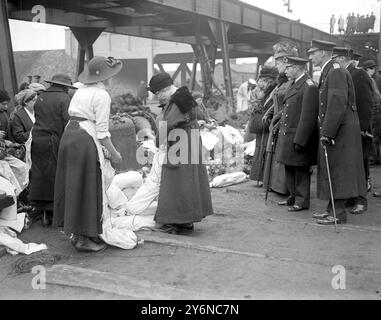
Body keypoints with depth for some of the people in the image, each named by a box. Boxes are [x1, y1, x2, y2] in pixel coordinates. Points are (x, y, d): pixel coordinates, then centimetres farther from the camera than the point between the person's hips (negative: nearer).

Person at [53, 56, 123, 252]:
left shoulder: (80, 91, 15)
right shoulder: (102, 95, -8)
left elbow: (73, 115, 14)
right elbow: (102, 130, -13)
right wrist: (113, 153, -3)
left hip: (69, 135, 8)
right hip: (86, 140, -8)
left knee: (73, 186, 14)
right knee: (87, 188, 0)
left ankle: (75, 232, 25)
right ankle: (84, 239, 6)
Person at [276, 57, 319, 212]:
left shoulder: (309, 87, -16)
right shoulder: (295, 85, 14)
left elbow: (308, 117, -21)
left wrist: (299, 141, -22)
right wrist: (279, 126, 15)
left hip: (299, 136, -9)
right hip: (287, 134, 9)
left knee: (301, 170, 1)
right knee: (289, 169, 17)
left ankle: (302, 202, 12)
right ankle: (294, 197, 31)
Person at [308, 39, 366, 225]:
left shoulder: (336, 72, -14)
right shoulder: (327, 73, 18)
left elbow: (337, 105, -23)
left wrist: (327, 132, -25)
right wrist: (324, 130, 17)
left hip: (341, 130, -10)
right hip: (331, 130, 10)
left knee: (337, 172, -6)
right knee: (329, 172, 13)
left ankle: (339, 213, 0)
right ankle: (332, 208, 21)